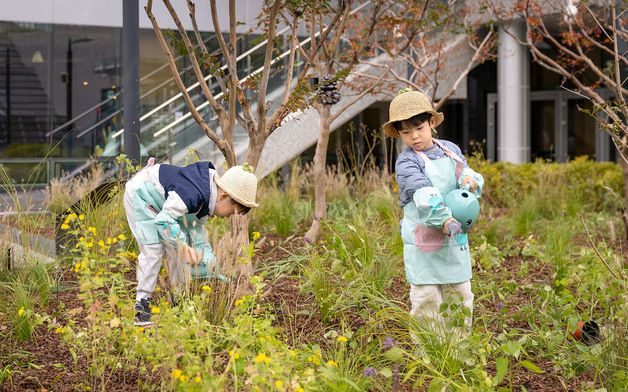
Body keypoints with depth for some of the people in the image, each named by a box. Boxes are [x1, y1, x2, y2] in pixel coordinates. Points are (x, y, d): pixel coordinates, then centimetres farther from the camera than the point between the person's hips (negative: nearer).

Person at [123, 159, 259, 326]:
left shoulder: (207, 199, -7)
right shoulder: (194, 194, -37)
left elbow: (196, 228, 2)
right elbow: (164, 220, -39)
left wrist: (207, 261, -4)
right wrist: (184, 246, -46)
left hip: (162, 201, 9)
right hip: (139, 194, -9)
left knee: (179, 248, 4)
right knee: (153, 249, -16)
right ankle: (142, 304, -10)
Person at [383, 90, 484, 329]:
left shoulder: (450, 150, 9)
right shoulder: (407, 162, -9)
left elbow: (468, 174, 8)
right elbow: (423, 195, -23)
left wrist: (470, 180, -18)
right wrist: (444, 219, -36)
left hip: (455, 239, 5)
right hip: (423, 241, -5)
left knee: (460, 296, 13)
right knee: (426, 299, -4)